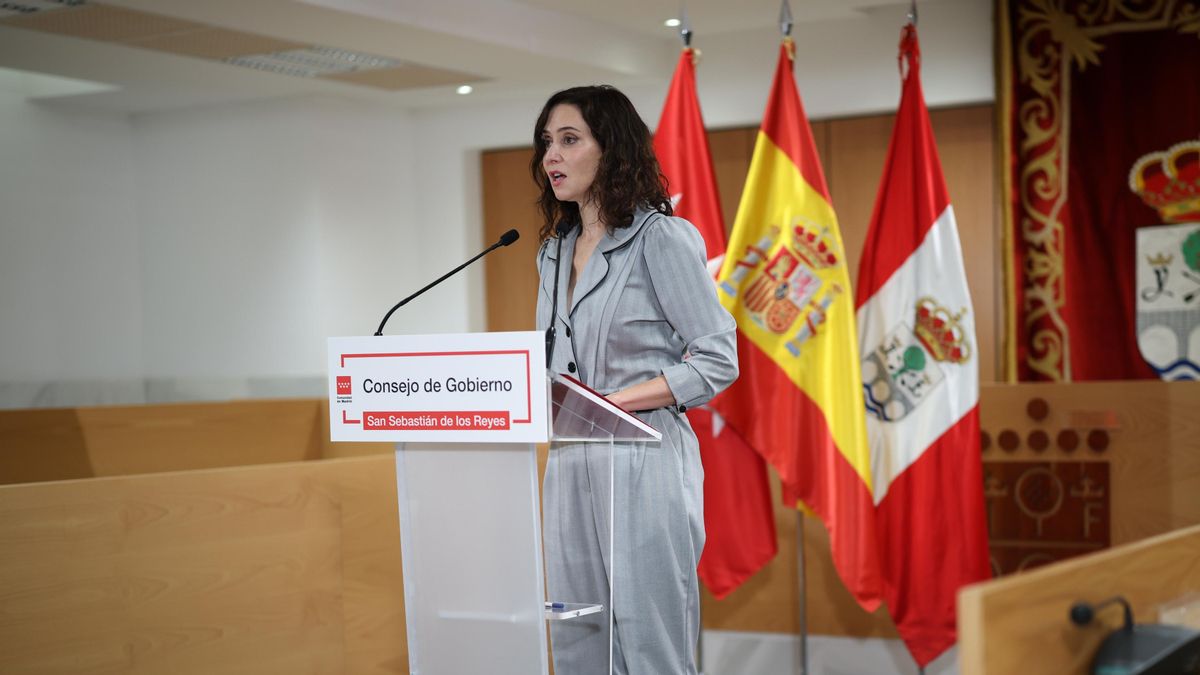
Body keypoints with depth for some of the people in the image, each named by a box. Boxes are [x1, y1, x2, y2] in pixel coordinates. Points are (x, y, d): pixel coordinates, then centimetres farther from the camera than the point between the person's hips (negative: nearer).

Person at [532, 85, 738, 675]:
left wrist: (611, 400, -16)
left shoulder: (661, 239, -6)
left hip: (643, 466, -7)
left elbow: (719, 360, -11)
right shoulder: (555, 253, 17)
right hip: (569, 467, 7)